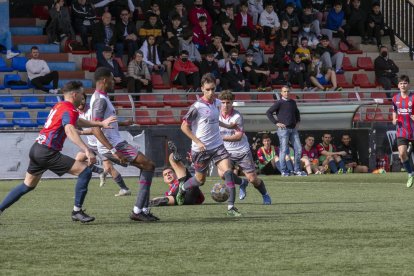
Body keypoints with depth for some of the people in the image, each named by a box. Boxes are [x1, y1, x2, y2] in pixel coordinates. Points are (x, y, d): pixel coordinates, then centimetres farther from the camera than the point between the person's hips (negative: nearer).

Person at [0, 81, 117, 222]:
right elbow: (70, 131, -29)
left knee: (28, 185, 22)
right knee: (85, 171, -7)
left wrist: (101, 124, 29)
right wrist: (87, 150, -39)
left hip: (36, 149, 10)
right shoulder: (69, 109, -11)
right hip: (48, 152, -10)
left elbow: (77, 122, 33)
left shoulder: (59, 106, 19)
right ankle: (77, 212, -3)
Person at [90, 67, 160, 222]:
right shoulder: (101, 100, -15)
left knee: (147, 166, 13)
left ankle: (143, 210, 9)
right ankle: (138, 211, -13)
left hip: (116, 143, 10)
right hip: (112, 145, -10)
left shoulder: (100, 98, 17)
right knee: (149, 166, -11)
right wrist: (113, 150, -26)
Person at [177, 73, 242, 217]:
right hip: (201, 149, -4)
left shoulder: (217, 103, 4)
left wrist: (228, 126, 27)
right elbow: (184, 126, -12)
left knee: (228, 171, -17)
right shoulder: (197, 107, -16)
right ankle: (182, 188, 46)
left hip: (217, 146, 4)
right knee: (200, 179, 12)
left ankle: (231, 207, -17)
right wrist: (198, 142, -17)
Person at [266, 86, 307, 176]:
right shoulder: (279, 103, -4)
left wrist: (298, 121, 18)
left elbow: (297, 112, 33)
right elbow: (268, 112, -10)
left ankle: (297, 170, 10)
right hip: (283, 129, -6)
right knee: (283, 150, -4)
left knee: (298, 149, 2)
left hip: (293, 129, 6)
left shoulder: (292, 102, 15)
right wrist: (276, 123, -13)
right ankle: (283, 171, 2)